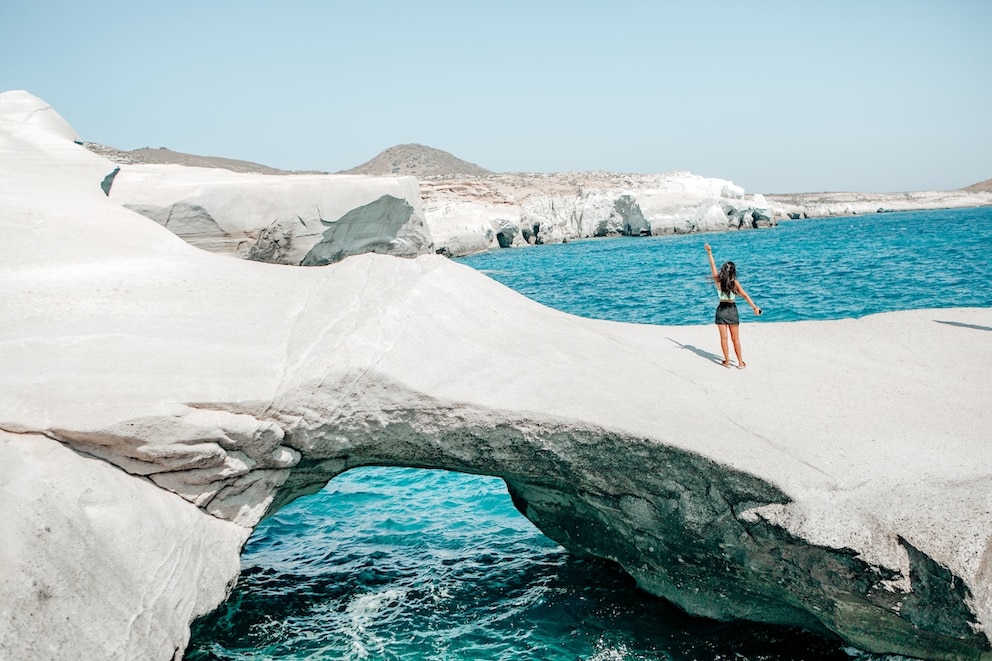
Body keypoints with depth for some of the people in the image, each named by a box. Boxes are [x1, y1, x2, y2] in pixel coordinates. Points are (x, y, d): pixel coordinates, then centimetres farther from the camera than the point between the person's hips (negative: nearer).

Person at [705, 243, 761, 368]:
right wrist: (755, 307, -11)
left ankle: (727, 361, 9)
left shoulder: (718, 280, -6)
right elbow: (745, 295, -14)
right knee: (736, 339, 7)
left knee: (724, 338, 7)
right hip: (732, 310, -1)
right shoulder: (735, 282, -10)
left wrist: (709, 253, 15)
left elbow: (713, 265, 5)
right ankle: (740, 362, 11)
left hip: (721, 310, 1)